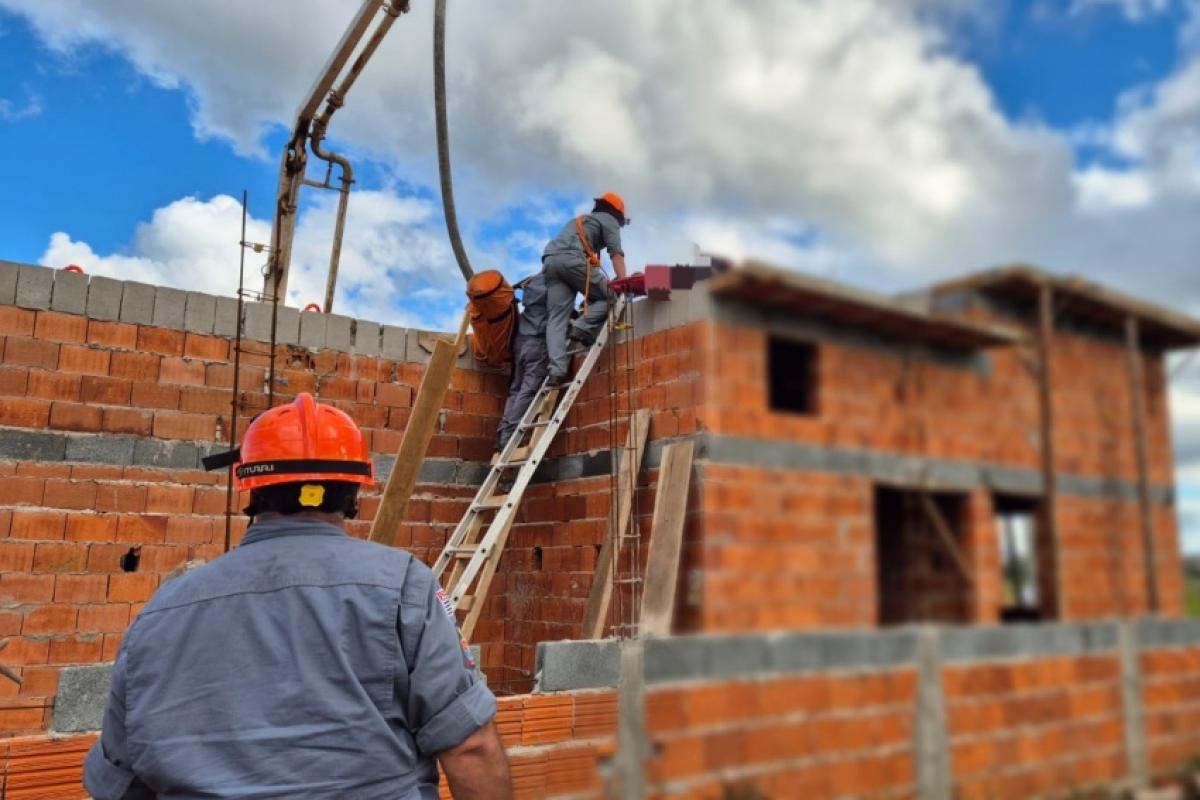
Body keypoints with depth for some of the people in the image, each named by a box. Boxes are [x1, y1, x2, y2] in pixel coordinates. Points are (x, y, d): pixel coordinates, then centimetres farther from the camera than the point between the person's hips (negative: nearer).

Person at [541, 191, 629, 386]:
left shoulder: (580, 220, 42)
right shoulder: (608, 220, 20)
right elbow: (616, 252, 5)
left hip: (550, 261, 7)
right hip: (573, 259, -6)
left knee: (556, 317, -6)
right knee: (608, 297, 8)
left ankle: (557, 369, -21)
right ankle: (582, 328, -17)